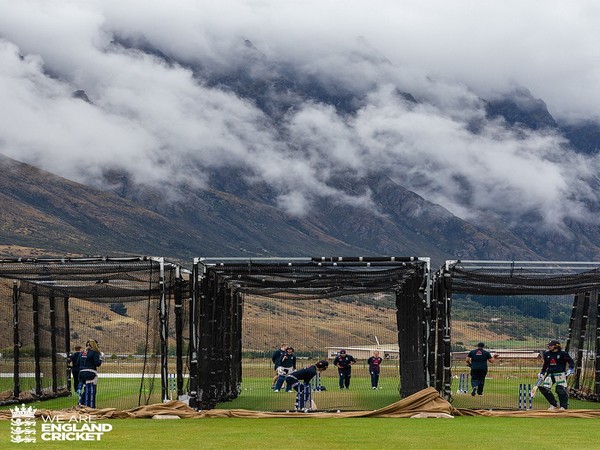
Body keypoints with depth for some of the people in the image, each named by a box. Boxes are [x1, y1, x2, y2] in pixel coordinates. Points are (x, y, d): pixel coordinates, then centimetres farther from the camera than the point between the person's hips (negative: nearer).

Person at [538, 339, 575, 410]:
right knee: (544, 388, -6)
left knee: (561, 390, -13)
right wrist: (541, 373, 22)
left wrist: (570, 370, -16)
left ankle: (563, 406, 2)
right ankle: (554, 404, 9)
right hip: (550, 374, 5)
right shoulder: (547, 354, 10)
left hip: (560, 374, -5)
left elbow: (571, 362, -2)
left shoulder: (563, 353, -7)